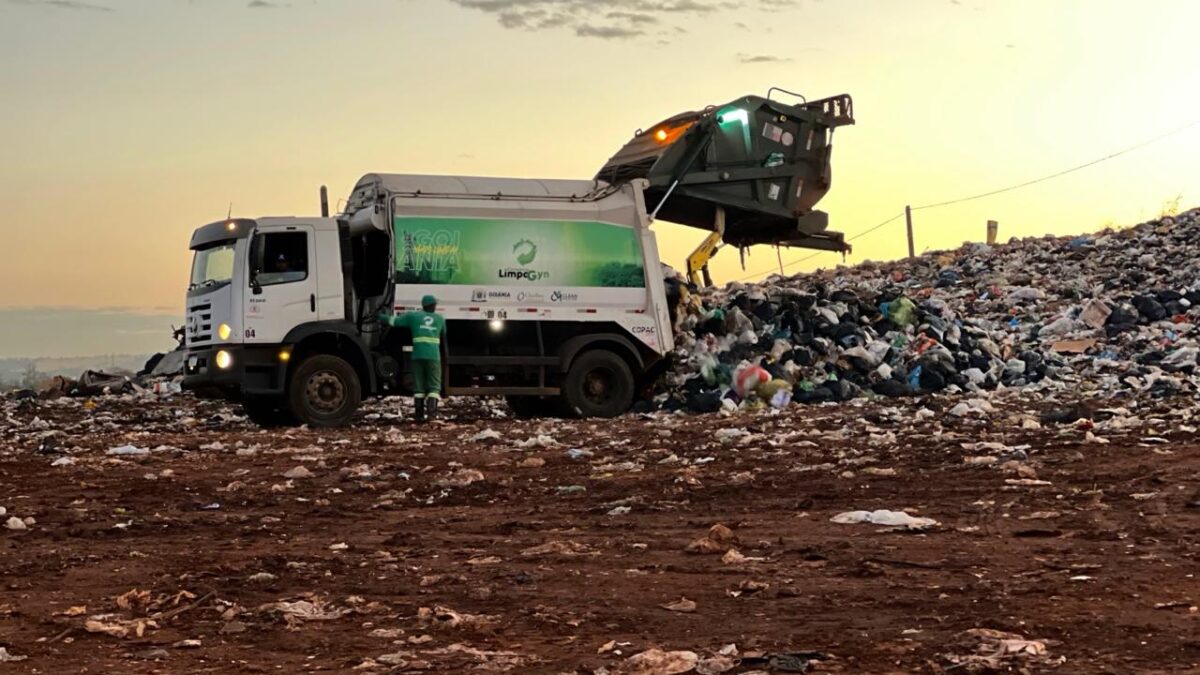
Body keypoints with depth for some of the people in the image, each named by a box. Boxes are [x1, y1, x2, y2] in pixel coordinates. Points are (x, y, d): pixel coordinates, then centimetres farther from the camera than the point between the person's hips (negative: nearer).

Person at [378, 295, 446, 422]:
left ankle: (420, 414, 5)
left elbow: (393, 321, 10)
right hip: (434, 356, -1)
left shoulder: (413, 316, 10)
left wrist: (380, 317, 27)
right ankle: (431, 407, -24)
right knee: (434, 385, 2)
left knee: (419, 386, 8)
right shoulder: (440, 318, 14)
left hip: (418, 355, 1)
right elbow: (444, 333, 31)